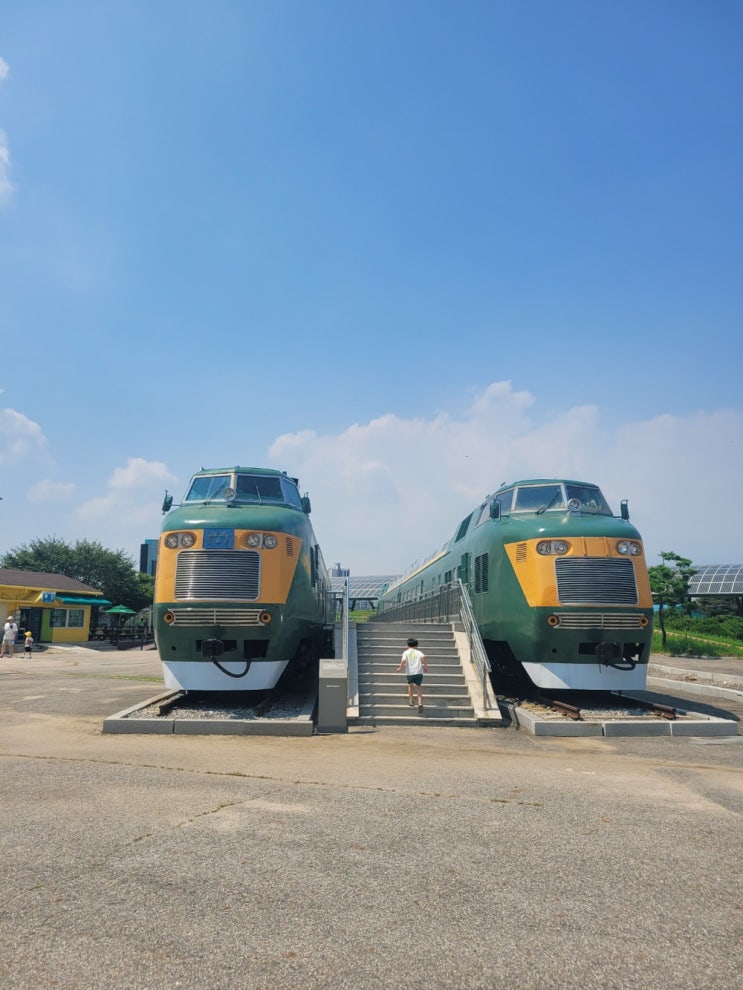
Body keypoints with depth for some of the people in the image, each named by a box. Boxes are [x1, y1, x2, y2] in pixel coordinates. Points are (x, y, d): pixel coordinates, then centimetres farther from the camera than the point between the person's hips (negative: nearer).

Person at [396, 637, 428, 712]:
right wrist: (425, 666, -2)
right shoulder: (418, 652, 11)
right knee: (418, 687, 10)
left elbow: (403, 661, -9)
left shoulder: (406, 652, 9)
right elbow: (423, 657, -11)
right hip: (418, 672, 0)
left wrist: (400, 668, 3)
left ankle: (411, 701, 33)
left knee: (410, 685, 26)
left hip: (409, 673, 0)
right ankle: (420, 703, -9)